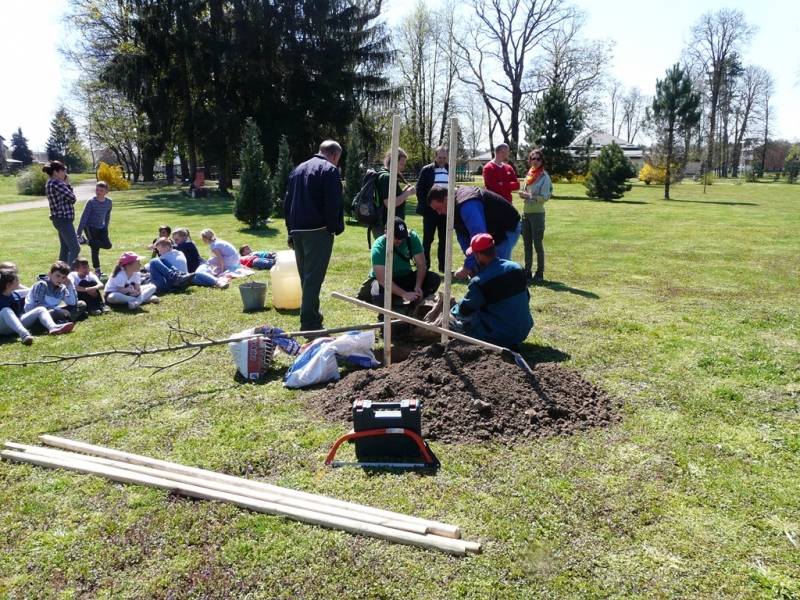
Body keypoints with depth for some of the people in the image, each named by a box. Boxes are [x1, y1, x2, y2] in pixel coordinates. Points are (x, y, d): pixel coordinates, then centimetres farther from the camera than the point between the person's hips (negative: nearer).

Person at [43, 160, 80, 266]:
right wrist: (67, 184, -3)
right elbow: (72, 198, -14)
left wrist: (66, 185, 4)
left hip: (60, 219, 11)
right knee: (75, 249, -11)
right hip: (63, 219, -11)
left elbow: (67, 196, 15)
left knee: (65, 248, 16)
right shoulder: (57, 183, -16)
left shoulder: (50, 183, 15)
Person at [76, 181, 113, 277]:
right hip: (90, 227, -5)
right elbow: (84, 217, -11)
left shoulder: (109, 202, -1)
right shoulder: (91, 201, -14)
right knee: (95, 249, -12)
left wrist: (106, 227, 9)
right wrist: (79, 233, -13)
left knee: (108, 245, -12)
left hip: (101, 228, 5)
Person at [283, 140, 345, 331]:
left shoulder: (299, 169, 19)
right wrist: (335, 227, -3)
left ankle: (311, 315, 26)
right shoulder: (329, 170, -5)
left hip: (298, 230, 8)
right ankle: (309, 322, -5)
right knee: (314, 277, -6)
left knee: (305, 276, 16)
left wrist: (291, 230, 20)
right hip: (318, 230, -8)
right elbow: (333, 203, -16)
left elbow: (287, 202, 19)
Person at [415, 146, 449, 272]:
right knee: (427, 239, 2)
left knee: (444, 239, 7)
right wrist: (424, 206, -12)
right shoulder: (427, 170, -2)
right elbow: (419, 189, -4)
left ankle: (443, 266, 14)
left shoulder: (449, 170, 9)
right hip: (430, 210, -4)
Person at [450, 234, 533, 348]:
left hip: (500, 337, -6)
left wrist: (452, 310, 13)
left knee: (455, 315, 4)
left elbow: (464, 310, -9)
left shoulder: (481, 281, -23)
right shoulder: (517, 268, -2)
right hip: (524, 330, 7)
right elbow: (526, 297, 11)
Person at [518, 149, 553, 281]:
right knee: (527, 245, 11)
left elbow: (545, 197, -14)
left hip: (537, 214, -7)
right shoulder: (528, 175, 12)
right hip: (525, 213, 7)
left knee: (538, 244, -2)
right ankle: (527, 271, 19)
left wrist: (529, 196, -15)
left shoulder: (544, 177, -8)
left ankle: (540, 273, 5)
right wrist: (523, 194, -2)